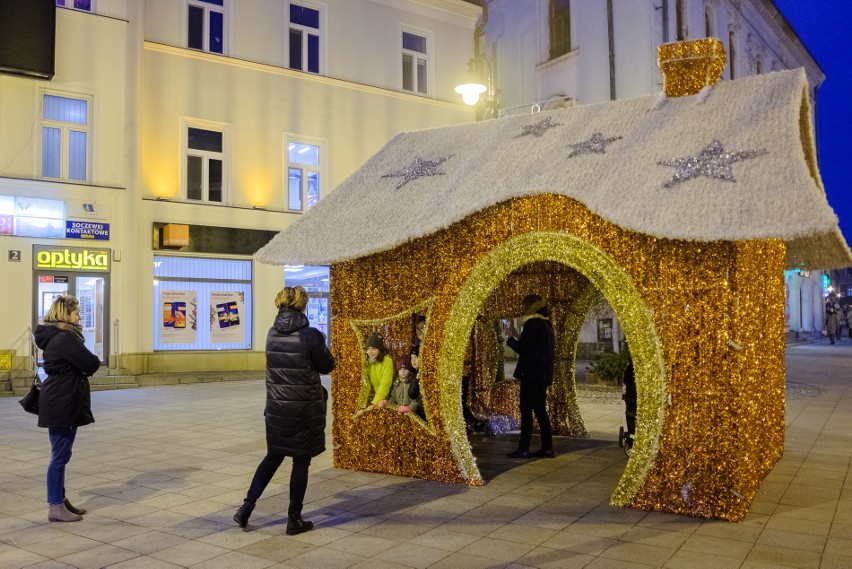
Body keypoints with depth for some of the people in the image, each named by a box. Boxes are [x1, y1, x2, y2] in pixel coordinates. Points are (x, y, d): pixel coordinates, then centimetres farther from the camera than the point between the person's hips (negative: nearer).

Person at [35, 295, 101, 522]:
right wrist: (96, 361, 1)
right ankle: (55, 507, 6)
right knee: (60, 455, -2)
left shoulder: (53, 336, 13)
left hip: (61, 403, 11)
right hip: (62, 404, -11)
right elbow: (90, 364, -20)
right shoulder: (64, 338, -19)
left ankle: (60, 500, 26)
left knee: (60, 455, 17)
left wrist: (88, 363, -3)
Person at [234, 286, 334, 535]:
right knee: (301, 461, 7)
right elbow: (327, 366, -4)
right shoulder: (310, 335, -16)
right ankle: (294, 519, 16)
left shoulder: (272, 334, 1)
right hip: (305, 409, -5)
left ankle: (246, 507, 17)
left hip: (277, 407, 5)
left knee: (273, 456, 21)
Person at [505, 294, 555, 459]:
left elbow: (522, 348, -14)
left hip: (532, 374, -9)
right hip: (543, 374, 9)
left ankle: (523, 449, -4)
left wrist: (510, 338, 2)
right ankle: (547, 448, 13)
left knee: (526, 410, -5)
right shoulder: (546, 324, 14)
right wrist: (518, 336, 17)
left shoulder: (532, 323, -14)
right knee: (540, 410, 12)